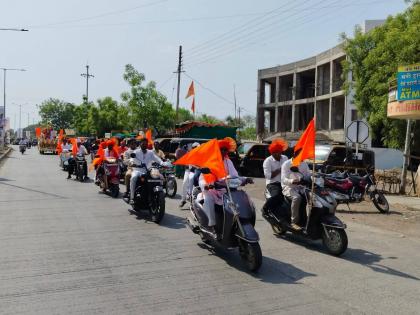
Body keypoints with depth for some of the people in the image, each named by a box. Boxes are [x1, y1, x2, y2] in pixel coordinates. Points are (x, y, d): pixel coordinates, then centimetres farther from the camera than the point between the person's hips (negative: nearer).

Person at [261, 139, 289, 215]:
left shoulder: (285, 158, 15)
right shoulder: (268, 161, -4)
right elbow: (268, 175, -14)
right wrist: (279, 170, -16)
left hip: (285, 183, 6)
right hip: (273, 184, -6)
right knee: (277, 196, -33)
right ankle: (265, 208, -9)